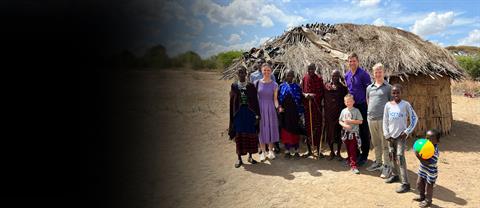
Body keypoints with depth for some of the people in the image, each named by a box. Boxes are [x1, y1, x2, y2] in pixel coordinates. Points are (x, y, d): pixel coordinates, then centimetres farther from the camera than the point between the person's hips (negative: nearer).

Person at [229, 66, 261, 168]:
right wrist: (232, 117, -1)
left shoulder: (251, 86, 2)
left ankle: (250, 156, 23)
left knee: (251, 134, 7)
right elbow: (232, 102, 2)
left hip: (250, 112, 0)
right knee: (239, 135, 5)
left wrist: (257, 114, -6)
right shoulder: (234, 86, 3)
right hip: (238, 113, 0)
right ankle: (239, 158, 16)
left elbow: (255, 100, 1)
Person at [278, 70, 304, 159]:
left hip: (294, 112, -1)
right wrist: (279, 107, -9)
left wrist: (300, 112, -3)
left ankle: (296, 151, 13)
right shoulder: (281, 86, 6)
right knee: (285, 129, 4)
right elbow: (278, 99, 7)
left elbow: (300, 100, 3)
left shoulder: (297, 87, 4)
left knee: (295, 130, 3)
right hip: (284, 112, 1)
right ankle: (287, 150, 14)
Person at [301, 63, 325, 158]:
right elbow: (301, 90, 7)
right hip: (307, 105, 1)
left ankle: (318, 150, 11)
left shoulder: (319, 79, 2)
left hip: (317, 105, -1)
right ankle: (309, 150, 14)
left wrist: (314, 95, -15)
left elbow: (322, 92, 0)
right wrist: (305, 94, -13)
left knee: (317, 127, 0)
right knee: (308, 126, 4)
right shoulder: (304, 78, 6)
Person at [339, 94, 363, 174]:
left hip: (354, 133, -4)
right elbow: (340, 121, 7)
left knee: (353, 150, -6)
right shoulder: (343, 111, 7)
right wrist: (345, 125, -12)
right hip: (346, 132, 4)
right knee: (348, 149, 14)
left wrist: (350, 121, -16)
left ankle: (353, 166, -5)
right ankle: (349, 160, 32)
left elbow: (360, 121, -9)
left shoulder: (356, 111, -4)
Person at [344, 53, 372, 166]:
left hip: (362, 106, -6)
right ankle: (355, 153, 26)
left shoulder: (363, 74, -10)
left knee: (364, 132, 2)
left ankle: (364, 156, 12)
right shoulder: (347, 75, 9)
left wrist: (368, 104, -12)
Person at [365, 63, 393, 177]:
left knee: (385, 144, -2)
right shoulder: (369, 87, 12)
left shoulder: (388, 87, 0)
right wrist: (370, 112, 14)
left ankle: (387, 166, 5)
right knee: (375, 143, 15)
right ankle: (378, 162, 28)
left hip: (383, 119, -5)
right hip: (371, 119, 5)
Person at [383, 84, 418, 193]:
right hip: (391, 135, 4)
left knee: (400, 157, -11)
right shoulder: (388, 105, 2)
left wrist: (407, 132, -8)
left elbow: (414, 118, -3)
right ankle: (395, 175, 35)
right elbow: (385, 121, 6)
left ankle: (405, 183, -8)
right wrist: (386, 134, 1)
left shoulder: (405, 104, -7)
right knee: (392, 155, 14)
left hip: (401, 135, -4)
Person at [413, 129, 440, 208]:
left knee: (428, 187, 13)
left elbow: (428, 162, -34)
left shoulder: (434, 151, -31)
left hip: (430, 173, -8)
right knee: (419, 183, 24)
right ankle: (421, 196, 47)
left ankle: (427, 201, 35)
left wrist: (419, 157, -41)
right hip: (423, 170, 8)